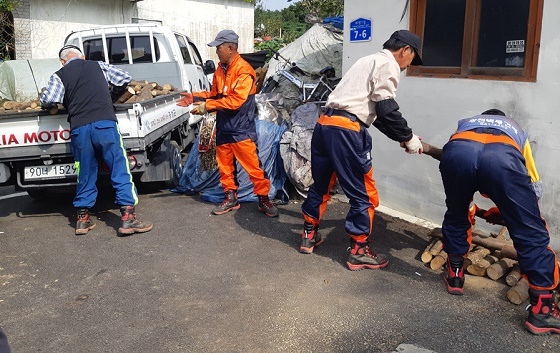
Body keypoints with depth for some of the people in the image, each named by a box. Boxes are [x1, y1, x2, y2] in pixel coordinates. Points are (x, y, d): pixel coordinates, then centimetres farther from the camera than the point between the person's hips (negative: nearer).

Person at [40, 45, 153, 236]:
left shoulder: (59, 76, 12)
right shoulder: (99, 66, 17)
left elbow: (48, 100, -1)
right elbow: (125, 78, 24)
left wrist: (43, 100, 22)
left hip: (79, 128, 1)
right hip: (105, 123, -1)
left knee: (85, 174, 14)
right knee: (120, 169, 1)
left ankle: (83, 219, 21)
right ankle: (128, 218, -4)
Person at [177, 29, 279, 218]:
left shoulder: (244, 70, -15)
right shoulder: (220, 69, 11)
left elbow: (236, 100, -22)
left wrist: (207, 106, -21)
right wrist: (195, 97, 5)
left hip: (241, 130, -8)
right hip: (223, 128, 8)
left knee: (252, 165, -4)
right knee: (225, 165, 13)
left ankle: (264, 199, 8)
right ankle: (231, 198, 26)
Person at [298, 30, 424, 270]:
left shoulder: (369, 61, 28)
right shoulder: (388, 64, -1)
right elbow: (387, 110, -11)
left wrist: (399, 137, 24)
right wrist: (408, 138, 2)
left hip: (325, 123, 10)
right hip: (346, 130, -10)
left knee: (322, 184, 22)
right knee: (364, 194, 2)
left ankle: (309, 236, 35)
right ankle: (358, 252, 11)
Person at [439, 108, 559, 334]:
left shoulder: (465, 123, 47)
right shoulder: (516, 130, 45)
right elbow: (534, 187, 43)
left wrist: (467, 207, 60)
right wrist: (506, 210, 56)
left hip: (458, 152, 2)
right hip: (502, 157, -1)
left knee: (456, 217, 30)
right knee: (532, 234, 11)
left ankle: (454, 276, 41)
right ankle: (542, 309, 12)